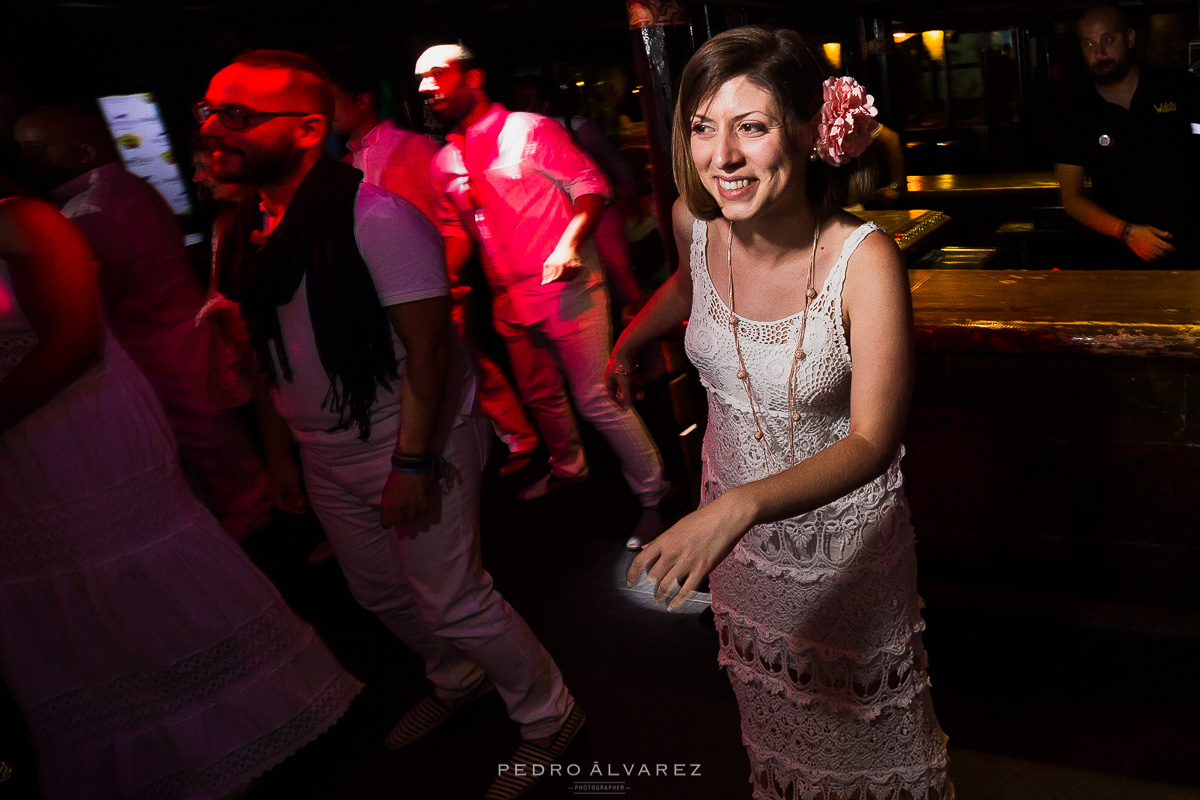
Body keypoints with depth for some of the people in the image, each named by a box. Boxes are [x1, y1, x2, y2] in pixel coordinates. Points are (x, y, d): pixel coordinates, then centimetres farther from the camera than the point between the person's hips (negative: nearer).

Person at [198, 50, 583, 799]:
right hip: (326, 455, 8)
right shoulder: (246, 231, 2)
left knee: (452, 601, 0)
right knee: (380, 593, 20)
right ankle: (458, 682, 49)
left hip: (412, 446, -7)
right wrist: (279, 452, 12)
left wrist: (412, 464, -22)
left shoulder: (376, 215, -21)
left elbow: (427, 349, -22)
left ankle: (549, 717, 25)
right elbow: (273, 350, 10)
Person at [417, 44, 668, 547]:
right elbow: (456, 231, 17)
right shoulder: (444, 163, 11)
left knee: (597, 401, -6)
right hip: (510, 301, 7)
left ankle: (653, 496, 9)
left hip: (565, 289, -7)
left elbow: (589, 185, -9)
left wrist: (569, 242, -24)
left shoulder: (529, 130, -7)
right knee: (540, 398, 20)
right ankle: (568, 468, 45)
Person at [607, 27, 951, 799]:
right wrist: (625, 344, 18)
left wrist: (742, 505, -44)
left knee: (861, 705, 22)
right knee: (769, 698, 28)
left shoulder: (866, 260, -30)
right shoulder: (695, 219, -16)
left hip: (842, 527, -4)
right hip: (731, 512, 4)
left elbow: (871, 442, -31)